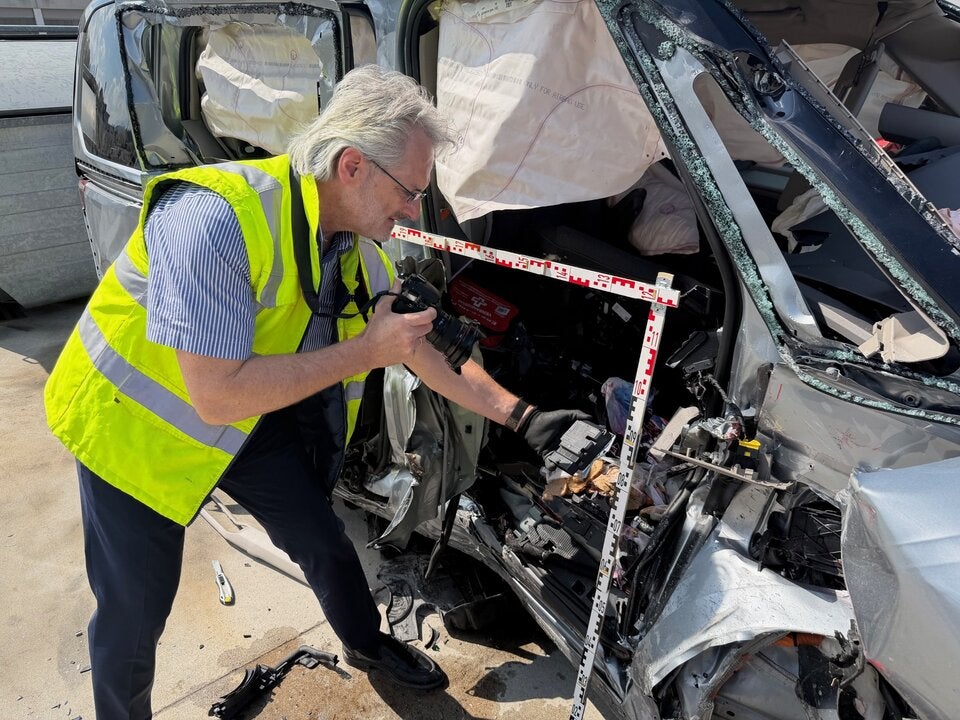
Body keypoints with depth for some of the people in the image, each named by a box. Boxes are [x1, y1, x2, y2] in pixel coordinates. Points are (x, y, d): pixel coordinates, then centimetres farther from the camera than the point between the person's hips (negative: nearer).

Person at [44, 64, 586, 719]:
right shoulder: (214, 219, -35)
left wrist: (522, 418, -7)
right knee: (135, 609, 5)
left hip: (253, 419, 6)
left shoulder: (360, 244, -11)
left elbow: (423, 350, -2)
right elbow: (216, 394, -36)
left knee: (324, 542, 13)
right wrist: (364, 351, -31)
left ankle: (367, 645, 42)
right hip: (139, 422, -5)